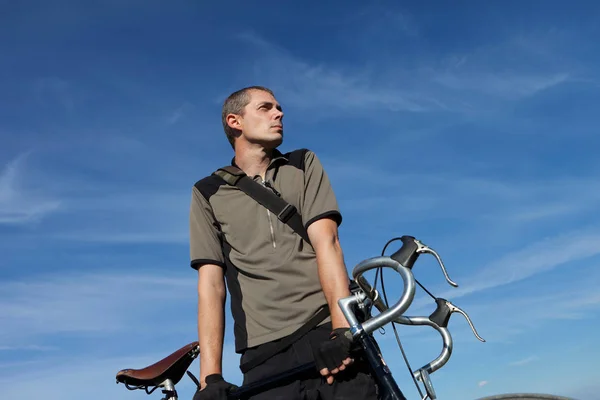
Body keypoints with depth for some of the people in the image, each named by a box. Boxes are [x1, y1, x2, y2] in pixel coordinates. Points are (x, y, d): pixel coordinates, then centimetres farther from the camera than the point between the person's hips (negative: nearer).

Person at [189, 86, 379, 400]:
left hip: (330, 336, 1)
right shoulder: (208, 193, 11)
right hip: (266, 354, 0)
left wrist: (344, 329, -15)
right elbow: (211, 283, 2)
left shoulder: (304, 165, 13)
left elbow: (326, 242, -1)